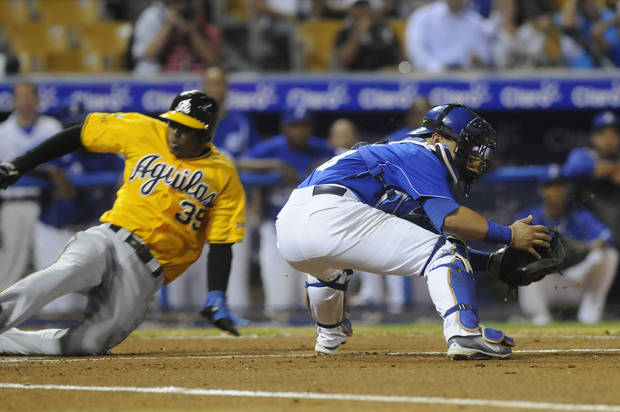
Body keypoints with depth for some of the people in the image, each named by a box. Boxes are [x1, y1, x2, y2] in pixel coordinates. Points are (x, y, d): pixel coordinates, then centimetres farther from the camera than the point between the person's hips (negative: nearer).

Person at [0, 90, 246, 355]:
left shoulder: (224, 176, 6)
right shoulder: (144, 132, 6)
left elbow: (221, 243, 4)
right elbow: (78, 135, 9)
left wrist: (216, 299, -8)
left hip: (146, 273, 0)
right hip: (109, 240, 0)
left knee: (88, 343, -19)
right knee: (69, 271, -37)